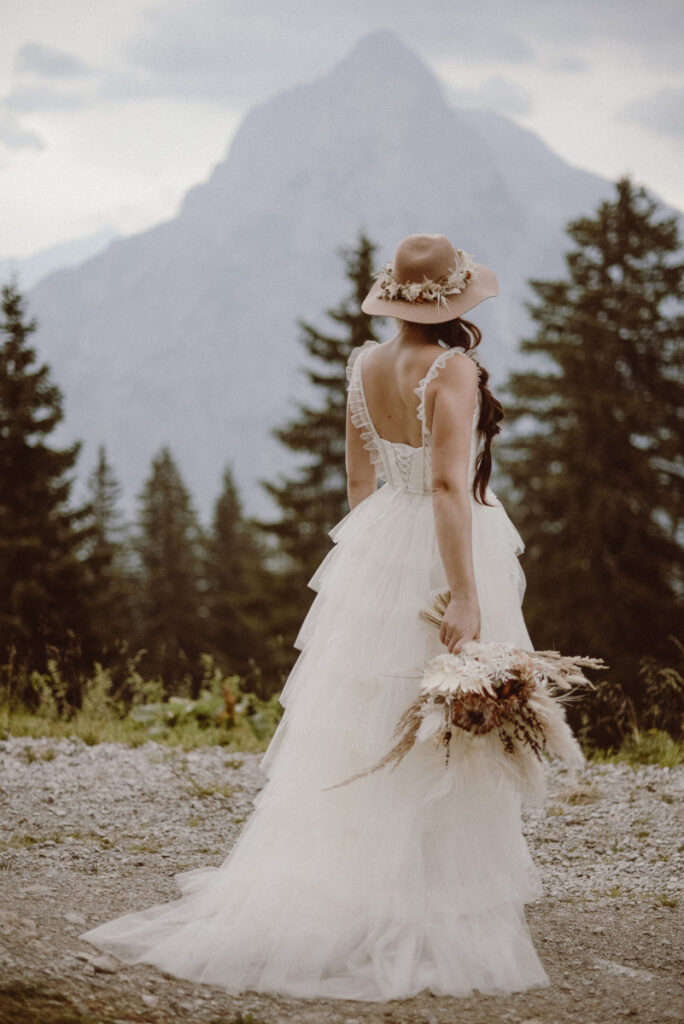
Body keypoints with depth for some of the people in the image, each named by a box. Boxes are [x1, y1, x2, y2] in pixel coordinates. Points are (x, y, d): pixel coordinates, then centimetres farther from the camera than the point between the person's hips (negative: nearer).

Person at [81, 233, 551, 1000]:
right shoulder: (453, 370, -18)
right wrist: (465, 597, -24)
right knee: (439, 749, 2)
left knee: (357, 731, 14)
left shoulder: (364, 367, 3)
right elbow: (448, 485, -24)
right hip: (442, 556, -6)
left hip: (375, 554, 7)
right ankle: (428, 915, 9)